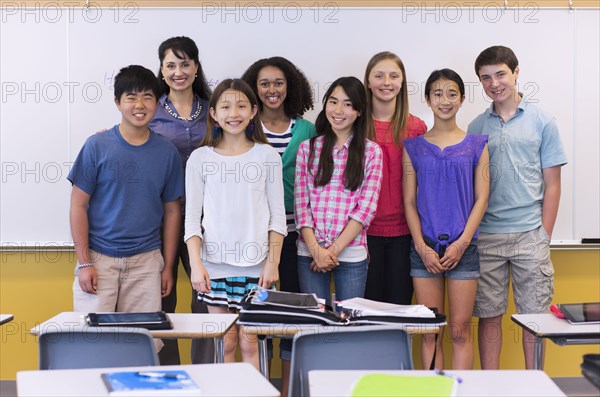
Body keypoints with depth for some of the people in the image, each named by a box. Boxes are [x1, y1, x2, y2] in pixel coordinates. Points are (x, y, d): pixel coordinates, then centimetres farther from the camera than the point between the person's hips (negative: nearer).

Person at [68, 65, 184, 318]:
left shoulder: (166, 152, 6)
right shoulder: (97, 146, -2)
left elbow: (172, 210, 11)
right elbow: (79, 204, -1)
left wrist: (168, 266, 8)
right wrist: (84, 263, -7)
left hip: (146, 260, 2)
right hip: (99, 258, -2)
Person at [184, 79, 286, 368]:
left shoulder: (267, 156, 3)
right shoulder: (200, 158, 3)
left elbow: (277, 215, 3)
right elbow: (192, 217, 3)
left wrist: (273, 263, -3)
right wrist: (196, 264, -7)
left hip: (255, 267, 0)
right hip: (215, 265, 0)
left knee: (250, 344, 0)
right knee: (225, 343, 4)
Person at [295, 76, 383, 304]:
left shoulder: (371, 152, 3)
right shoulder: (308, 148, 7)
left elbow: (366, 208, -3)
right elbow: (301, 203, 3)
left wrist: (334, 249, -10)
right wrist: (315, 248, -9)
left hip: (352, 254, -1)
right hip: (309, 252, 1)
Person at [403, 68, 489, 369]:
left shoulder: (476, 145, 6)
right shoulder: (413, 147, 8)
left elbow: (481, 199, 2)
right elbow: (409, 202, 5)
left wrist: (461, 243, -8)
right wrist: (422, 247, -6)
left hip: (463, 247, -1)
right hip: (424, 247, 1)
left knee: (460, 331, 0)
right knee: (430, 333, 3)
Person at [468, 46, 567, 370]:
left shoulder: (541, 122, 3)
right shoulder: (477, 127, 8)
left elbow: (552, 184, 2)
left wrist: (544, 236, -4)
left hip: (530, 234, -2)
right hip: (485, 236, 2)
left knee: (535, 315, 3)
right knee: (489, 315, 6)